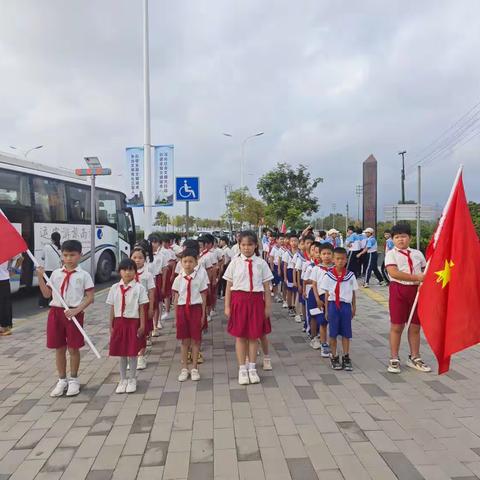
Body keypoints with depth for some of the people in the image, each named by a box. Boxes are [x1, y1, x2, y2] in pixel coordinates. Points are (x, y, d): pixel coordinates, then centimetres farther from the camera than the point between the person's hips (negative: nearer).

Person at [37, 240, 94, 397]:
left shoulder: (83, 275, -4)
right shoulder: (55, 273, 7)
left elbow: (90, 297, -6)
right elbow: (47, 294, 6)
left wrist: (76, 310, -18)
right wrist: (40, 278, -5)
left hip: (74, 314, -3)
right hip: (56, 312, 3)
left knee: (73, 348, 6)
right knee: (59, 348, 11)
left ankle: (73, 380, 23)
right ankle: (62, 380, 27)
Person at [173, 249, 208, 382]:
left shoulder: (200, 276, -3)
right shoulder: (179, 279, 1)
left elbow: (203, 297, 0)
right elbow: (176, 298, 6)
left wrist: (203, 314, -1)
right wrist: (176, 316, 5)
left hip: (196, 308, -1)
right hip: (182, 309, 1)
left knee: (195, 340, 5)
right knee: (184, 340, 8)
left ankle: (194, 368, 18)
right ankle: (184, 368, 20)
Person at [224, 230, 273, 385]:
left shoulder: (261, 263, 0)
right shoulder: (235, 262, -1)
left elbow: (266, 287, 3)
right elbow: (229, 286, 1)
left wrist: (268, 306, 3)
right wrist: (227, 306, 0)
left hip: (256, 300, 1)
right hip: (239, 300, 0)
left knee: (254, 336, 9)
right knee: (240, 336, 7)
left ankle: (252, 368, 24)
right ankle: (242, 369, 21)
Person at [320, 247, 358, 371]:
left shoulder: (350, 276, 0)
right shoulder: (328, 276, -4)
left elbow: (353, 293, 8)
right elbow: (327, 294, 1)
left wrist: (353, 308, 9)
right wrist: (326, 310, 2)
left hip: (346, 305, 1)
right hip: (333, 305, -1)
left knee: (346, 333, 8)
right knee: (333, 333, 6)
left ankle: (346, 358, 19)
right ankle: (334, 357, 19)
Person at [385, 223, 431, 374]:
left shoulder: (417, 253, 11)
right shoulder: (391, 254, -3)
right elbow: (393, 273, -18)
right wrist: (417, 277, -21)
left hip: (417, 290, 4)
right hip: (398, 290, -4)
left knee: (415, 326, 11)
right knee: (397, 326, 2)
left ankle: (414, 358, 26)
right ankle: (394, 359, 14)